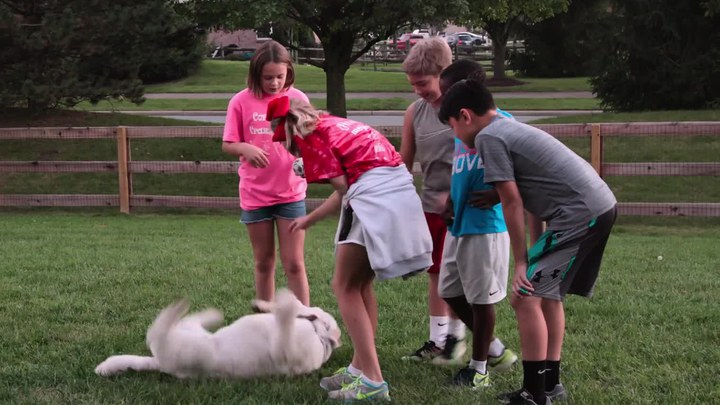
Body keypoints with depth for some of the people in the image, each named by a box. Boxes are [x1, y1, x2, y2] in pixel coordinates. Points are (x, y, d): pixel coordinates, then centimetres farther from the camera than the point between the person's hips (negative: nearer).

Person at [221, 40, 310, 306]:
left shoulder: (297, 99, -2)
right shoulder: (242, 102, -5)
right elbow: (227, 145, -2)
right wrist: (246, 148, -24)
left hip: (291, 192, 0)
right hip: (255, 194, 0)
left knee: (294, 264, -1)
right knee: (264, 262, 11)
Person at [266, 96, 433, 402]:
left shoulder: (308, 136, 0)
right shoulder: (332, 124, 25)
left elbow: (343, 188, -5)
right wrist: (309, 219, 32)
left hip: (374, 197, -9)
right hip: (402, 190, 9)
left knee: (345, 287, -1)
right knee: (361, 285, 18)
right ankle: (360, 368, 21)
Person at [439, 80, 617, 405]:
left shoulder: (488, 137, -7)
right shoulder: (510, 129, 21)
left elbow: (512, 203, -9)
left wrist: (522, 262, -4)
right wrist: (538, 253, 20)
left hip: (579, 215, -10)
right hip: (600, 206, 10)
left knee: (526, 298, -7)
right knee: (547, 293, 21)